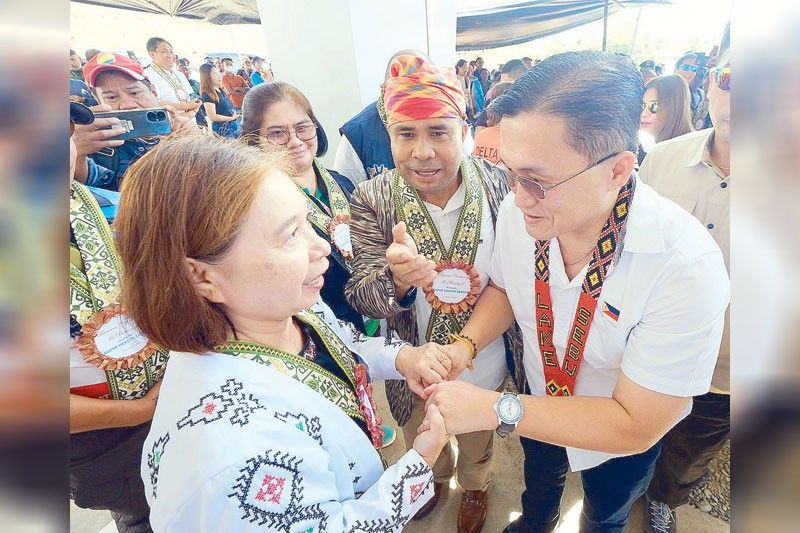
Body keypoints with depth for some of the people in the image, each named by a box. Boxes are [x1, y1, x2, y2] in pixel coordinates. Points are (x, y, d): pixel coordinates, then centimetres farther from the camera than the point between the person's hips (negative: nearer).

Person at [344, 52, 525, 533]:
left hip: (484, 366, 0)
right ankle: (436, 476, 65)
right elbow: (360, 296, -19)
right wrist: (398, 280, -40)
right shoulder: (372, 200, -19)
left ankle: (475, 486, 62)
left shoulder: (499, 186, -18)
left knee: (478, 445, 28)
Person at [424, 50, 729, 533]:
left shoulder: (686, 267, -39)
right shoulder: (519, 211, -25)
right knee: (539, 483, 36)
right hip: (539, 410, 4)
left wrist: (496, 409, -37)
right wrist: (465, 345, -23)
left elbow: (634, 425, -32)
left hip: (625, 438, -3)